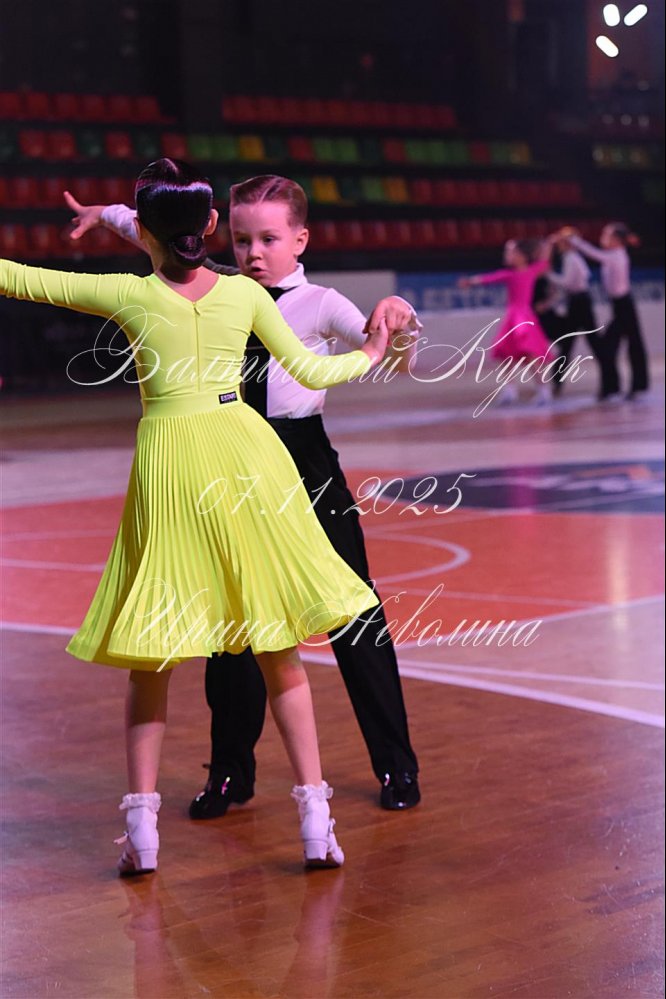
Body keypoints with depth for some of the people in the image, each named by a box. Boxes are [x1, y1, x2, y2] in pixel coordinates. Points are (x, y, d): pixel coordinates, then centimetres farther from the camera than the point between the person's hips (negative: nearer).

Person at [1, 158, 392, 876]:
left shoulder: (127, 295, -3)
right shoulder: (245, 294, 2)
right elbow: (311, 372, 11)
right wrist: (370, 355, 30)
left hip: (167, 458, -2)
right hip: (243, 449, 2)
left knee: (150, 656, 10)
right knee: (279, 652, 8)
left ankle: (141, 824, 5)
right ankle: (315, 818, 6)